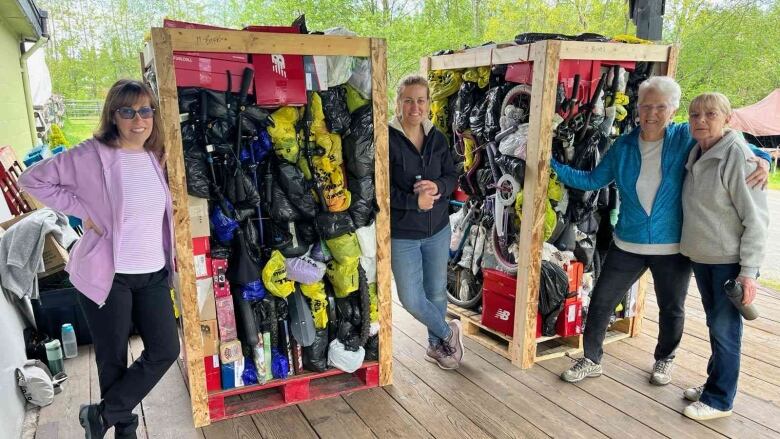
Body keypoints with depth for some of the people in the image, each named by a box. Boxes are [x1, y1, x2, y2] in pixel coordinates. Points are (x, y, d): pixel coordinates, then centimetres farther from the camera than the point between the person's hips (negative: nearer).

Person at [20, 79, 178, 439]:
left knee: (165, 350, 5)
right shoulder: (91, 155, -12)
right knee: (113, 359, 9)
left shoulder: (153, 158, 6)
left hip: (153, 274, 6)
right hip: (107, 275, -5)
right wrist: (83, 211, -13)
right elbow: (33, 179, -9)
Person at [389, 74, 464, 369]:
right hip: (402, 234, -4)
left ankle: (436, 345, 39)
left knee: (437, 293, 16)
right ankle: (448, 332, 28)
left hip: (438, 229, 5)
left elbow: (452, 176, 7)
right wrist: (414, 201, -25)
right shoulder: (388, 139, -14)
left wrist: (438, 187, -15)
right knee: (411, 299, 0)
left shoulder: (437, 138, 3)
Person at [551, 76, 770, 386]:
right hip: (627, 245, 1)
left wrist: (761, 159, -18)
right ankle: (591, 360, 25)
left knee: (671, 310, 17)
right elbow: (592, 180, 3)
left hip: (673, 248, -1)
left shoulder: (686, 138, -7)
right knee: (601, 302, 5)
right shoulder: (623, 146, -1)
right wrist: (552, 165, -4)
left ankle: (664, 359, 44)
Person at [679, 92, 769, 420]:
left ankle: (719, 400, 15)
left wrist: (749, 270, -19)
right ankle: (715, 383, 32)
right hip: (701, 257, 7)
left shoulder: (738, 156, -15)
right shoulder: (695, 155, 7)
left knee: (725, 329, 2)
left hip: (729, 261, -7)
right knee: (715, 325, 18)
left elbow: (756, 218, -16)